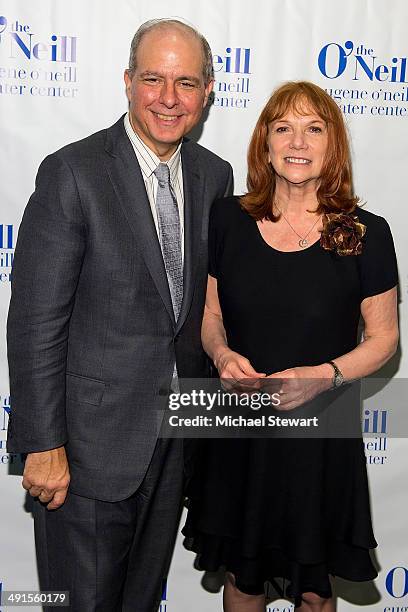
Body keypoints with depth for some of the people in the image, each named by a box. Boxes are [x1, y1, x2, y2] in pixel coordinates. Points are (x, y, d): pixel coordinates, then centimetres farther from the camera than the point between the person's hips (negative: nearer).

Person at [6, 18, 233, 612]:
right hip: (94, 435, -5)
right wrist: (44, 444, -16)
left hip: (178, 431, 5)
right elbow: (35, 322, -16)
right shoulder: (73, 173, -15)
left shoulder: (215, 175, 3)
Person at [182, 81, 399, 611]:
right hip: (238, 429, 2)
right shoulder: (228, 219, -3)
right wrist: (221, 354, -14)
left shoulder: (366, 234, -9)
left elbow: (383, 337, -2)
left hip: (321, 433, -1)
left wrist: (324, 375, -20)